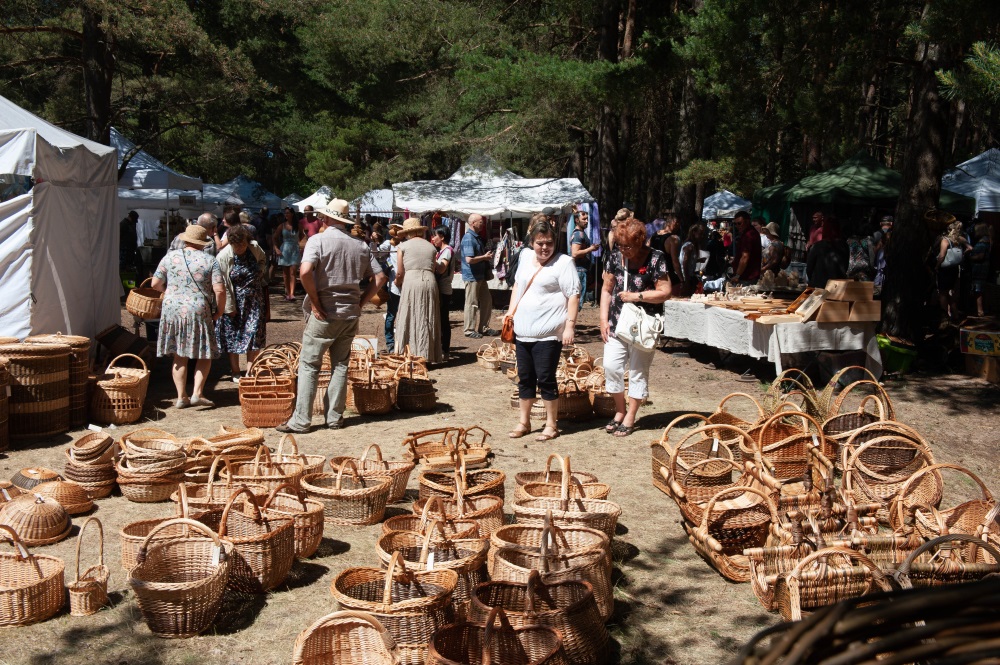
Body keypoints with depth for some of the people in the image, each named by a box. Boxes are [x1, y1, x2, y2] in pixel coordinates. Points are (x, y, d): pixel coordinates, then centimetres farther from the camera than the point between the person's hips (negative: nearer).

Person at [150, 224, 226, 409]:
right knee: (204, 355, 10)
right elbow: (219, 290, -11)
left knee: (179, 357, 11)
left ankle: (181, 397, 13)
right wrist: (220, 311, 4)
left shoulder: (171, 256, 3)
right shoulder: (210, 260, -3)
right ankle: (197, 393, 0)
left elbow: (156, 284, 4)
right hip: (198, 311, -3)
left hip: (172, 310, 3)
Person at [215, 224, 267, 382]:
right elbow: (223, 285, -14)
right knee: (233, 335, 6)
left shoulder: (255, 247, -7)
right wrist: (230, 308, -14)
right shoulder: (223, 257, -17)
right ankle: (235, 373, 18)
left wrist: (260, 272, 1)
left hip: (254, 301, 3)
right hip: (235, 302, -3)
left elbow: (263, 259, 18)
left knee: (254, 334, -1)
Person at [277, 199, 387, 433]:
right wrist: (360, 302, 7)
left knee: (309, 365, 2)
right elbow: (379, 277, 6)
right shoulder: (361, 246, 6)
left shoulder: (318, 240, -8)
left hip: (324, 314, -4)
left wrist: (315, 303, -13)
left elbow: (305, 271, -23)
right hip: (350, 315, 4)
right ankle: (335, 417, 16)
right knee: (340, 365, 13)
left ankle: (301, 420, 3)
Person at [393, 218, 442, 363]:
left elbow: (399, 273, 2)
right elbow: (433, 269, 8)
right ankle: (428, 357, 11)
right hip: (429, 281, 3)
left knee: (410, 321, 3)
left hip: (411, 281, -3)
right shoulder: (431, 247, 15)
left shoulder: (403, 246, 5)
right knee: (428, 321, 8)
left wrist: (397, 284, 21)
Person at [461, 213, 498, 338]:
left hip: (481, 275, 10)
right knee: (472, 304, 0)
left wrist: (487, 256, 9)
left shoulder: (478, 237, 14)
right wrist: (485, 257, -15)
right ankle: (470, 330, 10)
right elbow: (469, 259, -26)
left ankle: (484, 327, 23)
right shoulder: (468, 239, -18)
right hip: (472, 276, -10)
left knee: (486, 301, 13)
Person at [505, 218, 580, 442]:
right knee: (525, 378, 13)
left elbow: (573, 295, -11)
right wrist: (511, 312, 16)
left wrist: (570, 325, -18)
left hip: (548, 334, -6)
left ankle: (551, 425, 12)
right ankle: (524, 422, 25)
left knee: (546, 379, -2)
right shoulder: (525, 256, 12)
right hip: (523, 331, 6)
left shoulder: (563, 262, -8)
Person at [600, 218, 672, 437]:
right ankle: (620, 410, 21)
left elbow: (665, 293, -13)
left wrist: (636, 296, -17)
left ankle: (630, 418, 16)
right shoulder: (615, 256, 2)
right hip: (617, 324, 4)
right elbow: (607, 290, 7)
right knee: (611, 366, -1)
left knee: (637, 372, 5)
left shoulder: (655, 259, -12)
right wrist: (604, 319, 0)